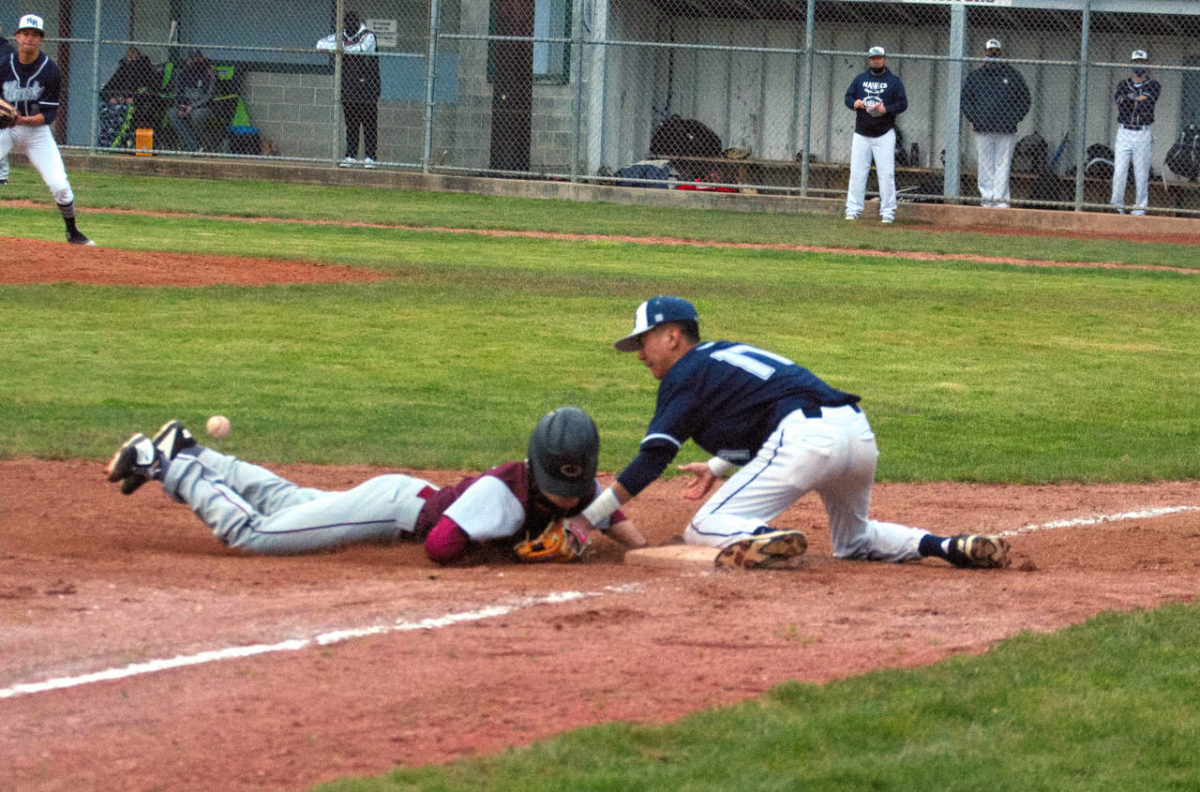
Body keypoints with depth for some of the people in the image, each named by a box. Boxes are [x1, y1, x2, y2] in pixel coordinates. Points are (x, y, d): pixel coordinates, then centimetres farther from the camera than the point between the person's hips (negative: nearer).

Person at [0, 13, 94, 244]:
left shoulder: (50, 70, -11)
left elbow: (50, 114, -11)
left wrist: (24, 120, -29)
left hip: (37, 131, -1)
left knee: (60, 186, -7)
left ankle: (72, 233, 14)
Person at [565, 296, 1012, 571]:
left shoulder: (685, 375, 7)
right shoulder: (727, 354, 31)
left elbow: (652, 460, 0)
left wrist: (588, 517, 2)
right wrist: (718, 467, 34)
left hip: (807, 437, -8)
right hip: (858, 429, 8)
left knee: (704, 531, -3)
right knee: (855, 541, 31)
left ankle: (768, 540, -35)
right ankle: (949, 548, 7)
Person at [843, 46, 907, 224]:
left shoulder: (894, 81, 3)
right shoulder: (860, 79, 12)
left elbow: (903, 103, -1)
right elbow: (848, 97, 11)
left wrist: (886, 109, -19)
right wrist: (855, 103, -12)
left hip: (884, 134, -3)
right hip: (862, 134, 3)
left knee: (886, 174, -6)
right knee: (857, 172, -1)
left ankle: (887, 212, -2)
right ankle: (853, 209, 4)